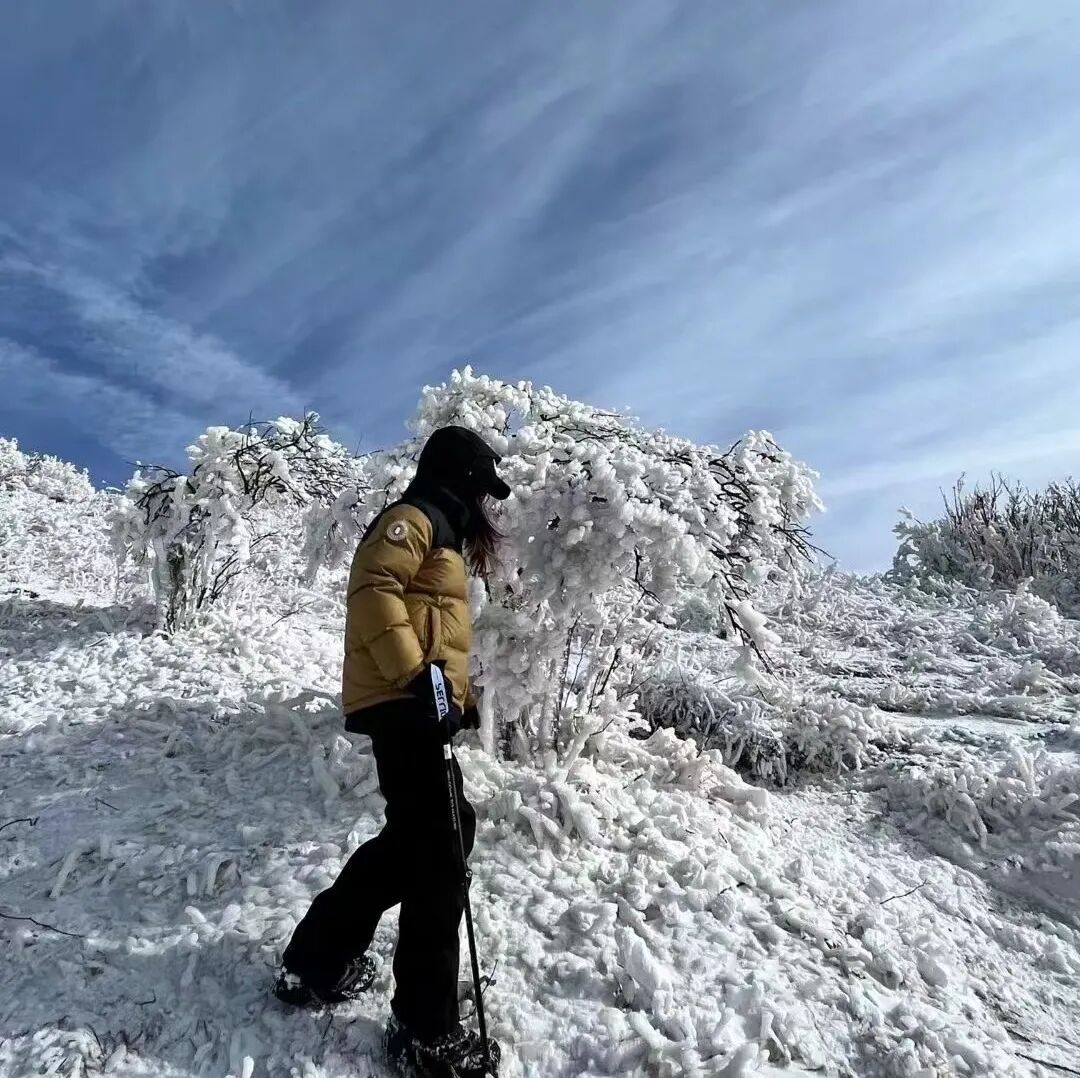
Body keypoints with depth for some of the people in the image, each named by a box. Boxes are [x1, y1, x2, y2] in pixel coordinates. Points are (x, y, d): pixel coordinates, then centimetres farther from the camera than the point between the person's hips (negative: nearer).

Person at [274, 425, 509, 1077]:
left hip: (419, 706, 11)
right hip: (404, 705, -11)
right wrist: (415, 676, -27)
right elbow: (374, 590, -22)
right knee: (438, 853, -6)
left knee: (417, 840, 17)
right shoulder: (414, 518, -5)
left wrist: (460, 695, 20)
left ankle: (319, 960, 32)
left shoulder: (439, 533, 26)